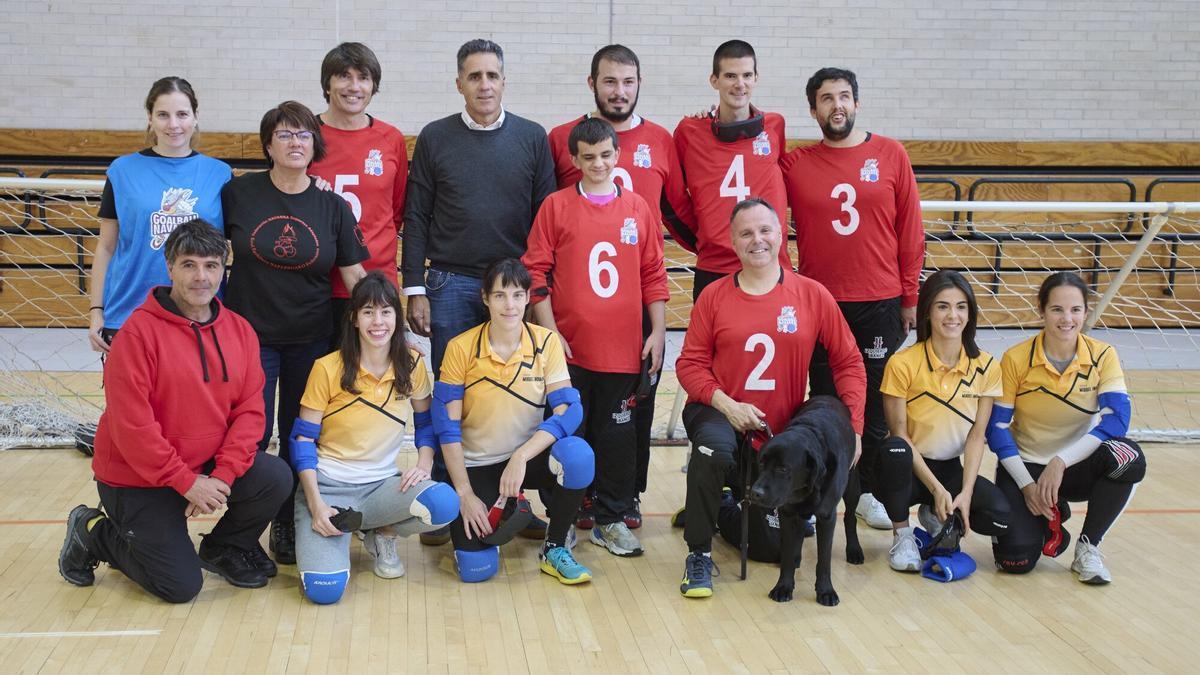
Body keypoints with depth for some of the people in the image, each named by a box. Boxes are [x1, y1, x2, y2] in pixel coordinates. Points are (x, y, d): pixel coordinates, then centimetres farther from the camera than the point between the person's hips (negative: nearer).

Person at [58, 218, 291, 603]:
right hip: (137, 479, -5)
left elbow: (249, 409, -4)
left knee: (275, 479, -19)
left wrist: (222, 476, -17)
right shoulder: (140, 331, -18)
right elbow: (131, 424, -21)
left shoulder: (239, 330, -1)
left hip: (208, 469, 5)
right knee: (181, 586, -8)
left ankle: (225, 548, 12)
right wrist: (186, 483, -20)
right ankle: (93, 535, 17)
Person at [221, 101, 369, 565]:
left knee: (299, 437, 10)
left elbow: (355, 276, 2)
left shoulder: (333, 207, 0)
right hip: (250, 334, -1)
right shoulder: (238, 193, -3)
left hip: (311, 339, 2)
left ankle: (288, 525, 26)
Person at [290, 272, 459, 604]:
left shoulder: (412, 365, 2)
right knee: (324, 588, -26)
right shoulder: (328, 369, -7)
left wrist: (424, 464, -7)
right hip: (327, 486, -3)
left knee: (445, 504, -30)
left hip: (381, 486, 3)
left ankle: (382, 534, 3)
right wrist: (316, 505, -16)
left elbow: (426, 424, 14)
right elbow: (302, 439, -4)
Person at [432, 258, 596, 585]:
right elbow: (447, 427, -9)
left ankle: (554, 549, -8)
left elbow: (569, 410, -16)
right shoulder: (461, 348, -11)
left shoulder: (546, 342, -7)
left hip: (530, 457, 1)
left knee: (577, 455, -34)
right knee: (475, 568, -19)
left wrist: (522, 456, -30)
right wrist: (466, 494, -14)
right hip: (477, 466, -1)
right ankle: (496, 517, 18)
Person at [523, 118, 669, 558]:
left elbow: (653, 274, 9)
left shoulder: (638, 208, 6)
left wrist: (658, 331, 4)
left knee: (617, 434, 8)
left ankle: (612, 520, 20)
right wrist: (549, 332, -8)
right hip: (569, 347, -2)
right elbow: (536, 271, -1)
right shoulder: (556, 206, 0)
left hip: (622, 348, 2)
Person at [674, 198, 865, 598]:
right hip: (721, 414, -2)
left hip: (783, 428, 2)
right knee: (713, 449, -39)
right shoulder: (714, 296, -4)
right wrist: (726, 404, -19)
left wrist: (853, 426, -7)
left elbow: (848, 362, 1)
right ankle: (698, 555, -19)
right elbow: (690, 363, -3)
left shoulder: (812, 295, -3)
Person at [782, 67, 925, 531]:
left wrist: (910, 297, 2)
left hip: (880, 304, 0)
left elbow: (910, 230, 3)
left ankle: (868, 492, 21)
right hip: (820, 304, 0)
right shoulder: (795, 164, 2)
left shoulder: (890, 155, 2)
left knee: (875, 404, 8)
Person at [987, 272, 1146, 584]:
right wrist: (1027, 484, -16)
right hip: (1025, 467, -1)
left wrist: (1060, 462, -29)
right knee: (1016, 561, -23)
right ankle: (1048, 518, 15)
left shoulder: (1103, 356, -9)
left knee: (1128, 458, -33)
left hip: (1076, 466, 1)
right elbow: (996, 427, -8)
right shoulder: (1016, 359, -12)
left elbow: (1116, 420, -20)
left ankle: (1088, 548, -9)